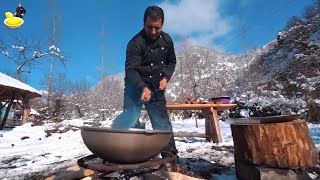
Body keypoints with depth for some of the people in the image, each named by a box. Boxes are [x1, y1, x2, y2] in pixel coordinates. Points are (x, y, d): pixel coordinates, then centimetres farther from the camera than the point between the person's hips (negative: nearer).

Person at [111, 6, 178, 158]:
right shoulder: (135, 43, -18)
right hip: (136, 88, -3)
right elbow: (131, 70, -25)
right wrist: (142, 88, -42)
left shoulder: (167, 40, -1)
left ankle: (170, 155, 18)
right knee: (130, 121, -6)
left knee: (162, 121, 6)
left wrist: (166, 77, -6)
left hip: (156, 88, 4)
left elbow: (171, 61, 11)